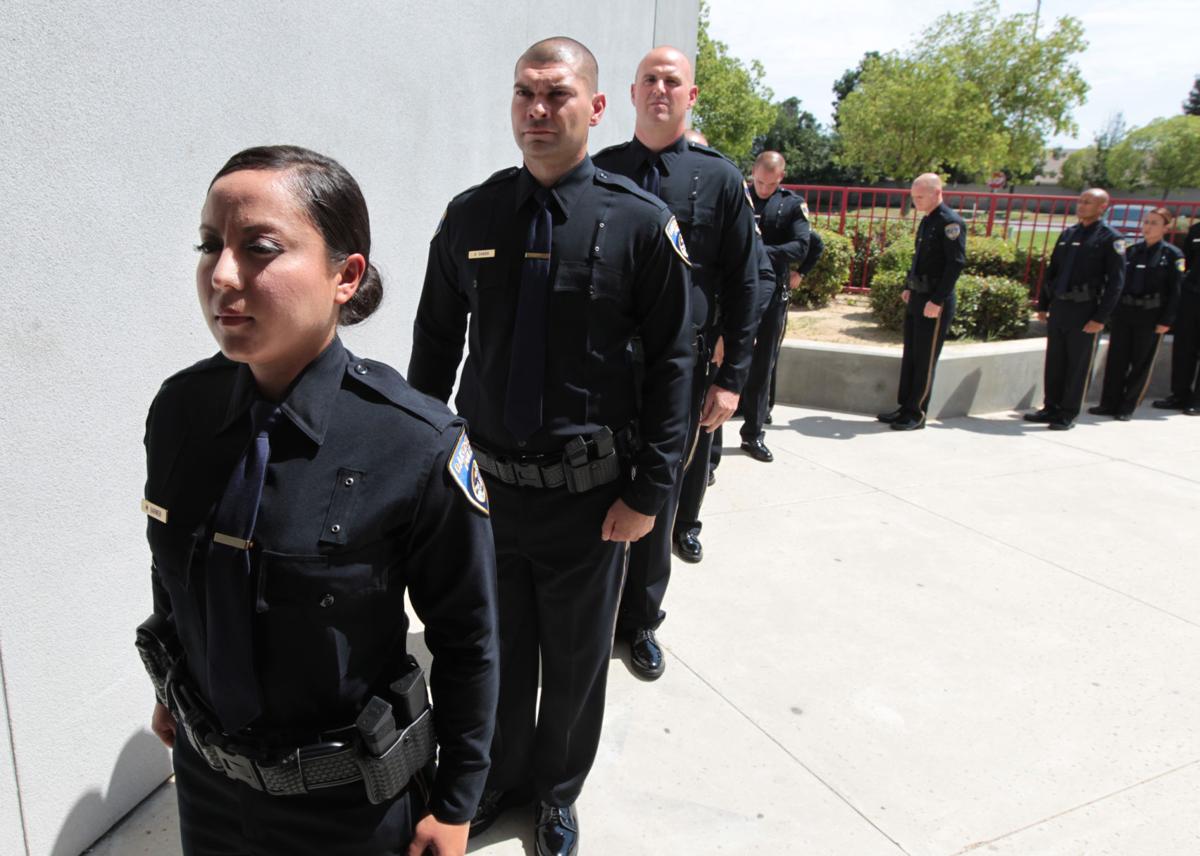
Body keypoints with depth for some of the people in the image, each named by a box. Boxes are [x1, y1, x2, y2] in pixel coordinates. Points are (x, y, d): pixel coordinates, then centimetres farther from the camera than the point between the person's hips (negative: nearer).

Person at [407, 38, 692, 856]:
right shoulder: (471, 216, 0)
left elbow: (671, 360, -8)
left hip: (591, 492, -2)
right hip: (485, 479, 2)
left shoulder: (640, 222, -9)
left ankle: (557, 789, 43)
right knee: (495, 647, 19)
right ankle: (499, 776, 46)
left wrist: (650, 489, -10)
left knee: (577, 657, 17)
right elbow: (436, 344, 7)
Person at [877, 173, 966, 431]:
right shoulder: (926, 220, 12)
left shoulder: (950, 222, -14)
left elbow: (956, 263, -19)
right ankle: (905, 407, 21)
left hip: (935, 303, -9)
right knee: (910, 356, 13)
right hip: (917, 298, 9)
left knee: (925, 361, -1)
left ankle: (917, 414, 7)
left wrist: (937, 301, -21)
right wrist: (909, 287, 13)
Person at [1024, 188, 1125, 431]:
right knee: (1054, 362, 11)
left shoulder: (1110, 238, -5)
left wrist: (1101, 317, -14)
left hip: (1085, 310, -6)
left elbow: (1116, 281, -9)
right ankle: (1051, 408, 22)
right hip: (1058, 307, 6)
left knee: (1078, 365, 2)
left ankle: (1068, 414, 10)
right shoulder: (1067, 234, 12)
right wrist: (1043, 305, 13)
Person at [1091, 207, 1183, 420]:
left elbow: (1175, 291, -5)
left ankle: (1128, 407, 12)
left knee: (1141, 363, 4)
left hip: (1150, 316, -3)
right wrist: (1111, 312, 7)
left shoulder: (1172, 254, -3)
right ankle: (1109, 404, 14)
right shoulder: (1132, 251, 8)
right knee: (1116, 360, 5)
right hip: (1123, 312, 4)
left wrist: (1166, 321, -10)